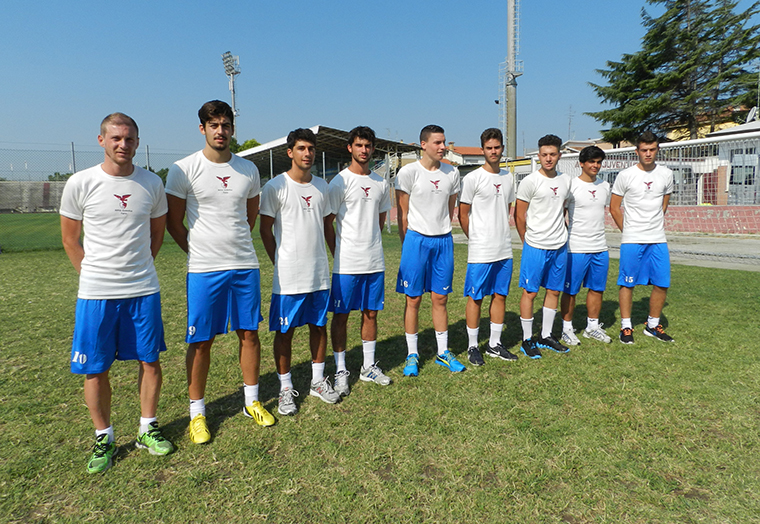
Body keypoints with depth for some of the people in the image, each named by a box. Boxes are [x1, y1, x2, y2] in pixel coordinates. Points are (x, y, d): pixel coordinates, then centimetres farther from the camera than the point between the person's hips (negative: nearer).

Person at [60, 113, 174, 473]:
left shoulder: (152, 184, 3)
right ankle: (103, 438, 25)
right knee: (95, 369, 5)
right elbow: (70, 239, 6)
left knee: (150, 361, 8)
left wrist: (137, 267, 13)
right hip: (96, 293, -1)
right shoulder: (80, 184, -3)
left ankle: (147, 429, 26)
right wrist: (94, 273, 4)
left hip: (143, 289, 2)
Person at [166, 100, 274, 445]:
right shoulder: (184, 169, -3)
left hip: (246, 266, 4)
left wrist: (237, 245, 14)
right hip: (204, 270, -3)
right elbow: (173, 222, 2)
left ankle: (252, 401, 26)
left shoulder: (248, 169, 8)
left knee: (249, 333, 9)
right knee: (201, 341, 3)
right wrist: (199, 252, 2)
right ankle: (197, 412, 19)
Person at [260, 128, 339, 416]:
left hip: (320, 273, 5)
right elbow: (266, 231, -2)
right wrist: (280, 263, -2)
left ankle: (318, 380, 28)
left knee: (319, 326, 13)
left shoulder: (322, 186, 10)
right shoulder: (276, 187, -6)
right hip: (288, 276, -5)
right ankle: (286, 388, 18)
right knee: (285, 331, 3)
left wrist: (332, 257, 11)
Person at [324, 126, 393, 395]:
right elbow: (327, 223, -4)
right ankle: (340, 371, 14)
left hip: (375, 262, 5)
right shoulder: (340, 182, -5)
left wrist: (372, 247, 13)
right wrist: (339, 255, -5)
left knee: (371, 313, 11)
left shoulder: (381, 183, 11)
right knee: (341, 315, 2)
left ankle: (369, 367, 25)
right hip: (346, 263, -5)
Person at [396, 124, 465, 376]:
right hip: (416, 239, -3)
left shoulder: (452, 173, 8)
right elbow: (402, 213, -3)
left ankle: (443, 353, 22)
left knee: (440, 298, 10)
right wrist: (408, 243, -1)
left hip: (443, 241, 4)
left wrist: (441, 234, 12)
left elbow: (450, 210, 15)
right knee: (413, 299, 3)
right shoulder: (408, 172, -5)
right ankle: (412, 355, 15)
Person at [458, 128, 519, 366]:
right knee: (475, 297, 1)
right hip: (480, 251, -6)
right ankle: (472, 347, 13)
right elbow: (463, 215, -4)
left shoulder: (509, 178, 11)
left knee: (500, 295, 10)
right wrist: (477, 238, 3)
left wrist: (501, 235, 13)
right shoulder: (473, 178, -7)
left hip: (504, 249, 6)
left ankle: (494, 344, 22)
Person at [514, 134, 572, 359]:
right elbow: (519, 216, -5)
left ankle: (545, 336, 25)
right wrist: (528, 241, 3)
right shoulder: (530, 181, -9)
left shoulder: (566, 180, 8)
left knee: (554, 291, 12)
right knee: (530, 292, 0)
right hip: (536, 247, -6)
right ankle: (527, 340, 12)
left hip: (560, 246, 6)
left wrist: (560, 234, 16)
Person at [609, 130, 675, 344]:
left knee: (662, 284, 5)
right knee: (627, 283, 0)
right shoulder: (625, 176, -4)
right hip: (632, 240, -4)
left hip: (658, 240, 4)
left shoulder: (666, 174, 7)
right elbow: (614, 208, 2)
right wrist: (628, 230, 5)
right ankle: (626, 326, 12)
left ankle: (652, 325, 22)